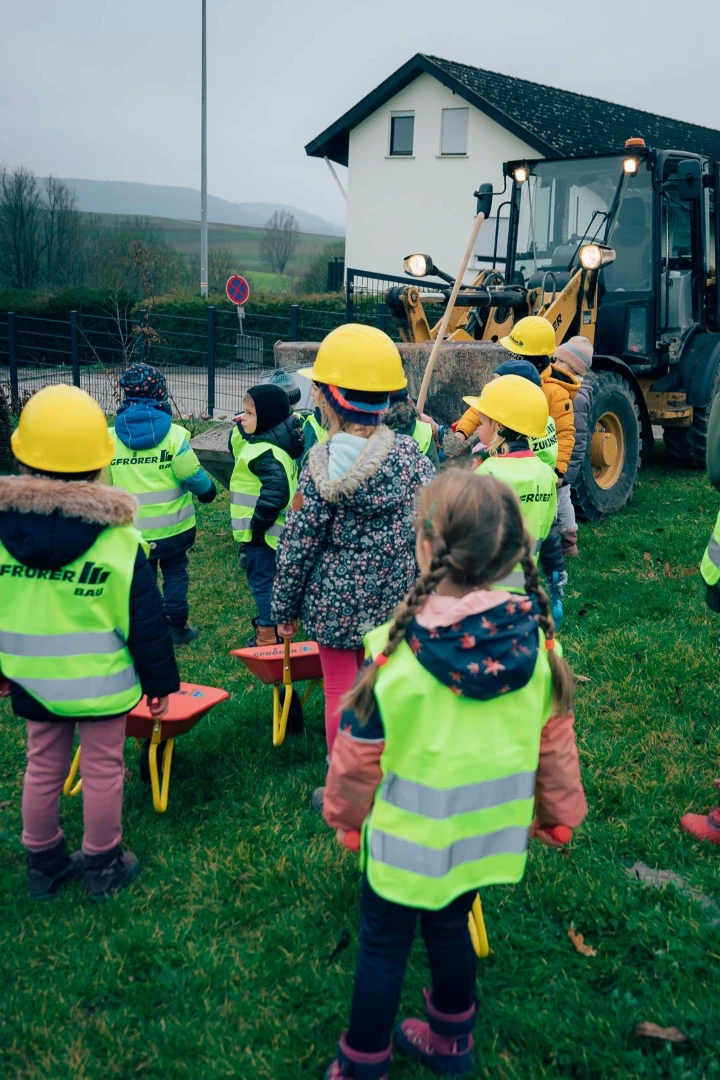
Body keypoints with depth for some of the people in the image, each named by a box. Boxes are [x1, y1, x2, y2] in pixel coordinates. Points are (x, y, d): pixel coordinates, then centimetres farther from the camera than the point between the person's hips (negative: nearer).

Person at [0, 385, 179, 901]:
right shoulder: (119, 538, -17)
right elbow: (147, 623, -11)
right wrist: (161, 681, 1)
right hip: (101, 683, -3)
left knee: (43, 766, 19)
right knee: (103, 769, 12)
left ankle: (44, 862, 34)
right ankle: (103, 865, 26)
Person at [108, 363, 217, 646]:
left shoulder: (110, 437, -7)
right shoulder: (173, 433, -14)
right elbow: (193, 475, -13)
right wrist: (207, 491, 8)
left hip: (132, 530, 1)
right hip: (174, 527, -1)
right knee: (175, 573, 16)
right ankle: (178, 628, 23)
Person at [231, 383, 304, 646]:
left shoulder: (265, 452, -26)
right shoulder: (267, 440, 6)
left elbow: (276, 492, -36)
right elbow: (237, 445, 22)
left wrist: (257, 525, -24)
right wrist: (241, 428, 1)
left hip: (262, 533, -10)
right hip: (268, 530, 10)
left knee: (262, 582, 2)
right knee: (268, 580, 22)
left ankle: (269, 636, 12)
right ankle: (270, 623, 36)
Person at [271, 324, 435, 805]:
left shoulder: (321, 464, -13)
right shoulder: (408, 452, -8)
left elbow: (298, 544, -10)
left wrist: (285, 608, 2)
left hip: (334, 603, -2)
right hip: (394, 601, 2)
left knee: (341, 693, 11)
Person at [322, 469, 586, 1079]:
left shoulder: (396, 651, -26)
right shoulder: (535, 642, -16)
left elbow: (358, 753, -14)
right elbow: (555, 740, -3)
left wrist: (344, 812, 6)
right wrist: (559, 812, 14)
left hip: (407, 839, -4)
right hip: (484, 833, 4)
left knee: (384, 945, 16)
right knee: (451, 927, 25)